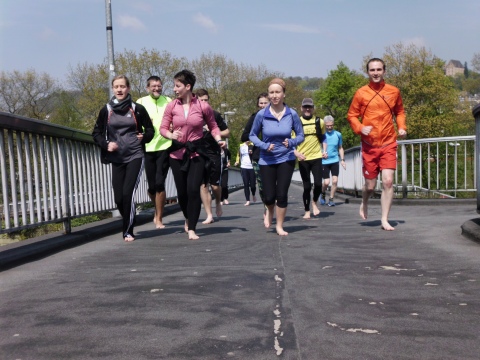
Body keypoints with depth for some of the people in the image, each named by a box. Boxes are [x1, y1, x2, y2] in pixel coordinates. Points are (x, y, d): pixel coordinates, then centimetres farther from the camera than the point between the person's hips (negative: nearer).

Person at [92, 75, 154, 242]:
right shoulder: (106, 110, 4)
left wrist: (144, 137, -11)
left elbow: (150, 129, 9)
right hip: (116, 159, 3)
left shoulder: (137, 109, -1)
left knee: (128, 193, -13)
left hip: (135, 157, -3)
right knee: (118, 198, 4)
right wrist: (106, 144, -8)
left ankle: (128, 231, -1)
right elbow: (96, 133, 10)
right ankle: (128, 223, 29)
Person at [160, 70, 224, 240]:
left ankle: (191, 229, -4)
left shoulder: (203, 106, -4)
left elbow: (213, 126, 7)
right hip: (178, 153, 2)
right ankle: (188, 218, 39)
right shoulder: (171, 106, -1)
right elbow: (163, 128, 3)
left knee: (193, 189, -13)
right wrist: (171, 135, -18)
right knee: (182, 192, 9)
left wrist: (219, 140, -10)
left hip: (197, 153, -2)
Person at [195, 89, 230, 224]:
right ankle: (209, 215, 7)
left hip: (213, 153, -1)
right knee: (203, 185, -1)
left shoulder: (215, 115, 1)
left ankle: (218, 203, 33)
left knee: (215, 185, 0)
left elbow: (227, 132, 6)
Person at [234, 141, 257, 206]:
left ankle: (253, 195, 33)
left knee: (252, 184, 1)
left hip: (252, 167, -2)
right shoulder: (241, 146, 9)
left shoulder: (253, 146, -1)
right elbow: (238, 155, 24)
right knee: (246, 184, -1)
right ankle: (247, 200, 4)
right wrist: (237, 161, 8)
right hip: (243, 167, 2)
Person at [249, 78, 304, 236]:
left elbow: (300, 135, 2)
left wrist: (291, 142, -19)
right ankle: (270, 211, 38)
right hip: (267, 160, 0)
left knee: (282, 194, 0)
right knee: (269, 196, 1)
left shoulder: (292, 114, -8)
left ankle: (280, 226, 21)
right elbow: (252, 135, 1)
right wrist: (264, 145, -16)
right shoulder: (261, 114, -10)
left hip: (286, 159, 0)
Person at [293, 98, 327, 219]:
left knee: (318, 183, -8)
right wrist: (296, 153, -14)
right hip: (303, 159, -1)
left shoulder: (319, 122, 7)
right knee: (307, 186, 1)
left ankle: (314, 202, 22)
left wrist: (324, 150, 6)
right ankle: (307, 211, 16)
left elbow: (323, 138, 20)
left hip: (316, 157, 1)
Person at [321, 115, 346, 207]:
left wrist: (342, 160, 7)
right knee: (326, 182, -5)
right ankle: (323, 194, 25)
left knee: (335, 180, -7)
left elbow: (340, 148, 16)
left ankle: (331, 199, 10)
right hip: (324, 161, -2)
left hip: (335, 161, 2)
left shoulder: (338, 134, 4)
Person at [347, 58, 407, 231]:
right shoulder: (361, 93, -1)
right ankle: (364, 203, 41)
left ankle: (385, 220, 1)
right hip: (369, 145, -1)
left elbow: (400, 111, 17)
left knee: (388, 181, -10)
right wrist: (360, 128, -14)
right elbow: (351, 115, 4)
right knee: (370, 185, 6)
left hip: (389, 144, 1)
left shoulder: (394, 91, 3)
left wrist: (402, 127, 1)